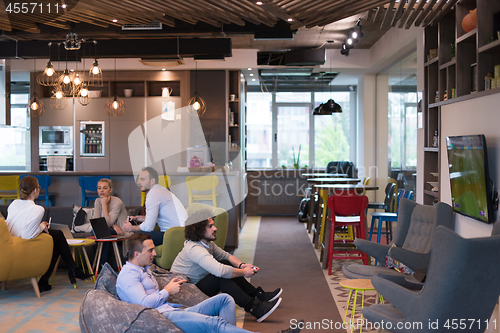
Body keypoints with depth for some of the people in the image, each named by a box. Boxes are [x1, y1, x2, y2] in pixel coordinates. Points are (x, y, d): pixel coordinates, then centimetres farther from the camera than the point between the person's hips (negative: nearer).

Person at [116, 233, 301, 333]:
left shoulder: (143, 269, 25)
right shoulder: (127, 275, -7)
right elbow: (144, 302, -20)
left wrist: (171, 285, 13)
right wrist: (168, 291, -7)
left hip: (173, 311, 11)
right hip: (162, 317, -11)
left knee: (224, 299, 1)